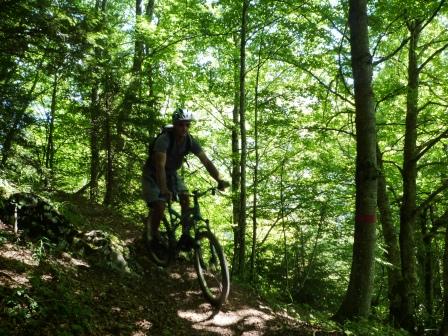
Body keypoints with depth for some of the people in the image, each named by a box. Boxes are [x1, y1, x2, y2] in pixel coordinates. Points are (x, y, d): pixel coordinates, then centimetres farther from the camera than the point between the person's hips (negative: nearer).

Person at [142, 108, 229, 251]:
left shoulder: (190, 141, -17)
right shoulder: (164, 140, -32)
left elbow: (206, 161, -22)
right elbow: (160, 166, -43)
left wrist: (220, 180, -36)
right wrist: (164, 190, -55)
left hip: (172, 173, 5)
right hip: (153, 174, -5)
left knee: (186, 198, -15)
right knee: (159, 205, -18)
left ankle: (185, 235, -4)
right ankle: (154, 238, 6)